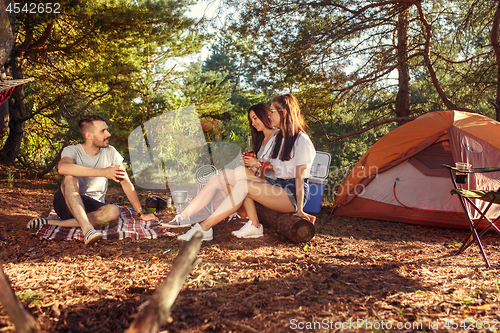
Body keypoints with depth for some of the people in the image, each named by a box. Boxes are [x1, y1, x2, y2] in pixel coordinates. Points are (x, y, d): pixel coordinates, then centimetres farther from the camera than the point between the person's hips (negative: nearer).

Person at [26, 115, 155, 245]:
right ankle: (86, 228, -44)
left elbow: (126, 183, 3)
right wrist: (103, 172, -39)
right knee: (70, 178, -32)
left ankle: (53, 223, -28)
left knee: (114, 211, -31)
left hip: (93, 208, 3)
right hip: (67, 204, -3)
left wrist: (141, 212, -3)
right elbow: (62, 168, -34)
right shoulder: (72, 151, -9)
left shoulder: (110, 152, 1)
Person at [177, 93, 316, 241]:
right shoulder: (278, 138, 18)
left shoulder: (302, 141, -9)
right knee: (239, 171, -17)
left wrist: (300, 210, -18)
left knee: (243, 185, -28)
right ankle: (253, 225, -21)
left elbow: (300, 176, -15)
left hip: (293, 194, -8)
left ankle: (205, 227, -27)